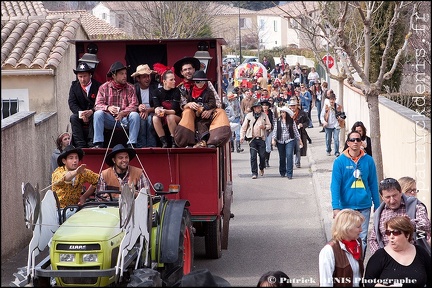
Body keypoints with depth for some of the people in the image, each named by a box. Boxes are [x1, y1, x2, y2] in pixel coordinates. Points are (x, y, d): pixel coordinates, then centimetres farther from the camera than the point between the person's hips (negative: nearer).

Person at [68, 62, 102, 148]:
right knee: (73, 117, -27)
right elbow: (72, 104, -5)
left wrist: (91, 111, -31)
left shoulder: (98, 86, -6)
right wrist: (81, 113, -24)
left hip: (94, 114, -3)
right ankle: (80, 145, -31)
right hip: (81, 115, 3)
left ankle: (92, 144, -32)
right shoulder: (74, 86, 3)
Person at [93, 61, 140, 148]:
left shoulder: (130, 88, 3)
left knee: (135, 115, -28)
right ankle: (98, 143, -29)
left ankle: (132, 144, -26)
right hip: (109, 119, 0)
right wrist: (108, 108, -28)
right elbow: (98, 105, -5)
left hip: (124, 119, 0)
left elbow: (134, 105, -7)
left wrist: (123, 113, -26)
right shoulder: (104, 87, 2)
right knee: (98, 113, -28)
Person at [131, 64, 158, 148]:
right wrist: (138, 108, -22)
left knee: (150, 119, -34)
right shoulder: (134, 88, 3)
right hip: (139, 113, 0)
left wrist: (148, 110, -21)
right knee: (141, 119, -34)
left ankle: (151, 147, -33)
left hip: (151, 113, 0)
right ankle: (140, 147, -35)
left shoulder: (155, 88, 1)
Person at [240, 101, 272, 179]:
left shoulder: (264, 115, 8)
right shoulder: (249, 116, 4)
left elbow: (269, 125, 11)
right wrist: (242, 137, -2)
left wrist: (264, 127, -11)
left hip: (261, 138, 1)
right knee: (253, 156, -7)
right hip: (252, 138, -1)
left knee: (262, 155, -1)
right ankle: (254, 173, -2)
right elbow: (243, 127, 6)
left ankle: (261, 168, 28)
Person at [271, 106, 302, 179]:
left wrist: (299, 140, 11)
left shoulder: (291, 121, 1)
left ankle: (289, 173, -12)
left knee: (289, 156, -14)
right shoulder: (277, 121, 2)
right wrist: (273, 139, -11)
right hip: (280, 141, 2)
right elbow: (275, 130, 2)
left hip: (289, 140, -1)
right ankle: (282, 172, 27)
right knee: (282, 157, 10)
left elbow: (295, 131, 8)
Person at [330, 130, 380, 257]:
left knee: (363, 238, 5)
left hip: (364, 207, 2)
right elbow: (335, 185, -8)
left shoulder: (368, 160, 1)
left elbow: (373, 184, 6)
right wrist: (336, 207, -17)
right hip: (347, 207, -2)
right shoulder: (340, 161, -5)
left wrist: (377, 206, 7)